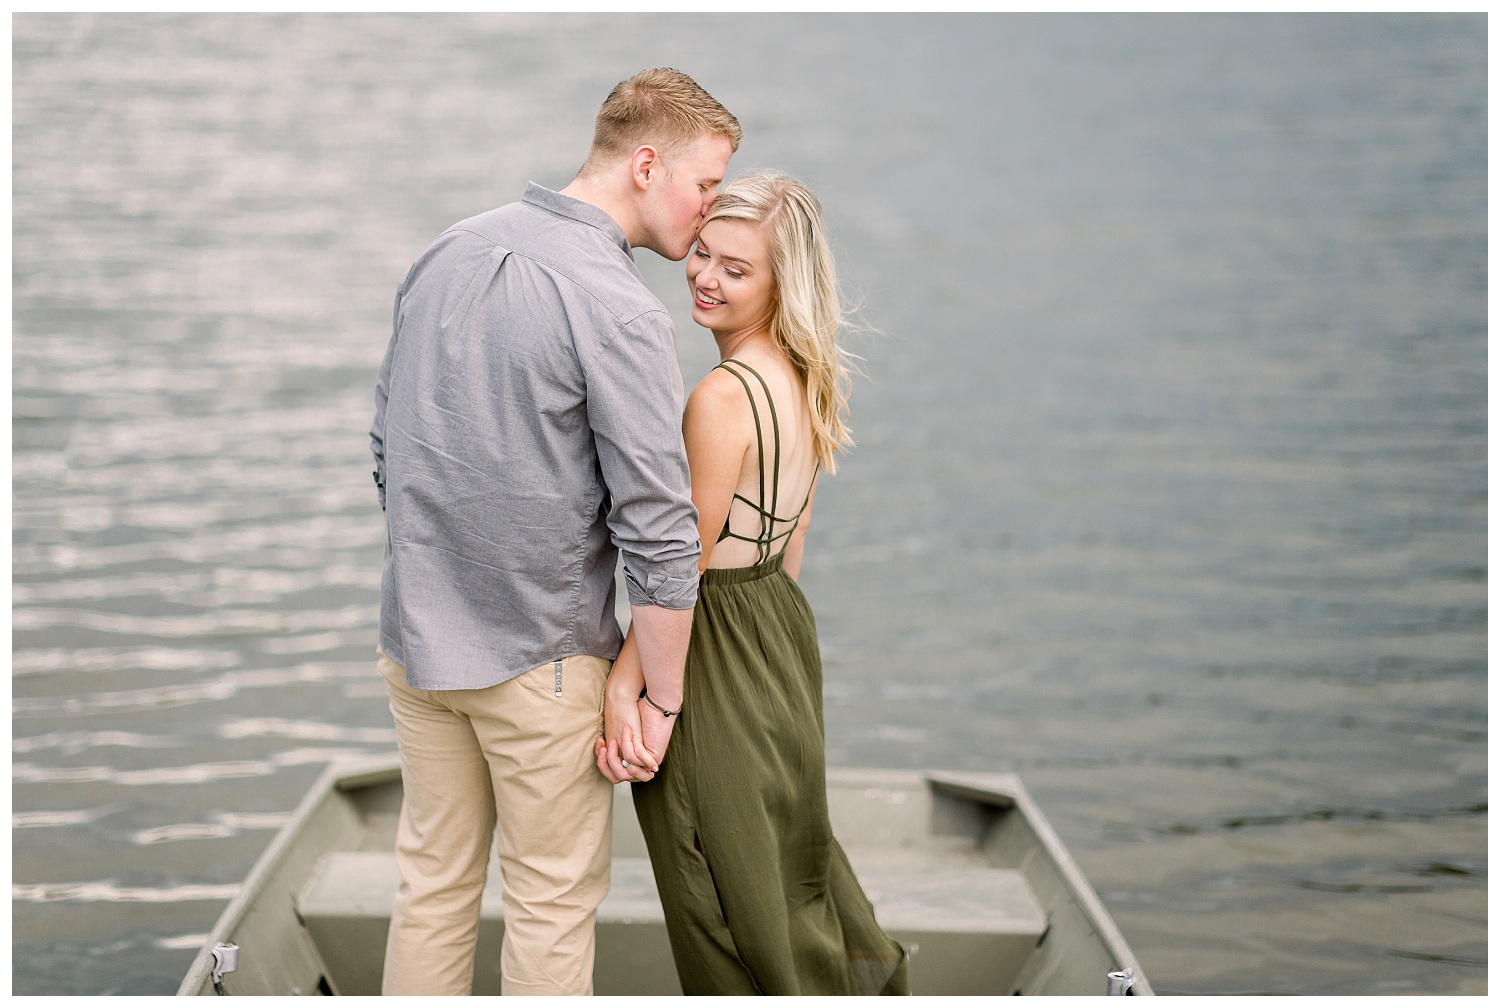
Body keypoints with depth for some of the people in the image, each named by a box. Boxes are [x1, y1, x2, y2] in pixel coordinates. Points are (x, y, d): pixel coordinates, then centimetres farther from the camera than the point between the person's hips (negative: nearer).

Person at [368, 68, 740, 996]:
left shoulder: (449, 251, 4)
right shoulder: (620, 310, -19)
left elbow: (390, 444, 13)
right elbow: (659, 534, -19)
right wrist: (662, 700, -8)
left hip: (415, 640, 7)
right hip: (538, 658, -7)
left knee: (434, 878, 18)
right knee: (554, 899, 8)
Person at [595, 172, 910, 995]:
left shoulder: (723, 396, -24)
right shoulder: (810, 380, 3)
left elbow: (682, 567, -22)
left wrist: (623, 688, -17)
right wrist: (768, 614, 20)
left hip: (719, 655, -9)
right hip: (784, 623, 9)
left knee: (727, 889, 8)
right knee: (788, 851, 26)